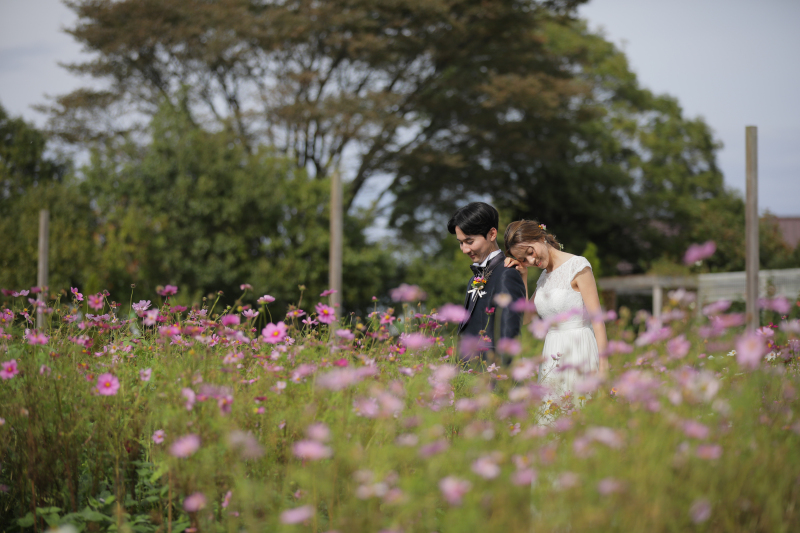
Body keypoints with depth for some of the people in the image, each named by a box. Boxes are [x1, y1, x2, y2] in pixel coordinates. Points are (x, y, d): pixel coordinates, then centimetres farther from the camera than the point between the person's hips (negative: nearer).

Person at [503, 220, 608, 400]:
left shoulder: (577, 266, -7)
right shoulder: (544, 276, 16)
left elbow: (597, 319, -11)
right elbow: (524, 317, 14)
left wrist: (603, 367, -17)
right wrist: (522, 277, 9)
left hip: (577, 352, -7)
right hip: (552, 357, 7)